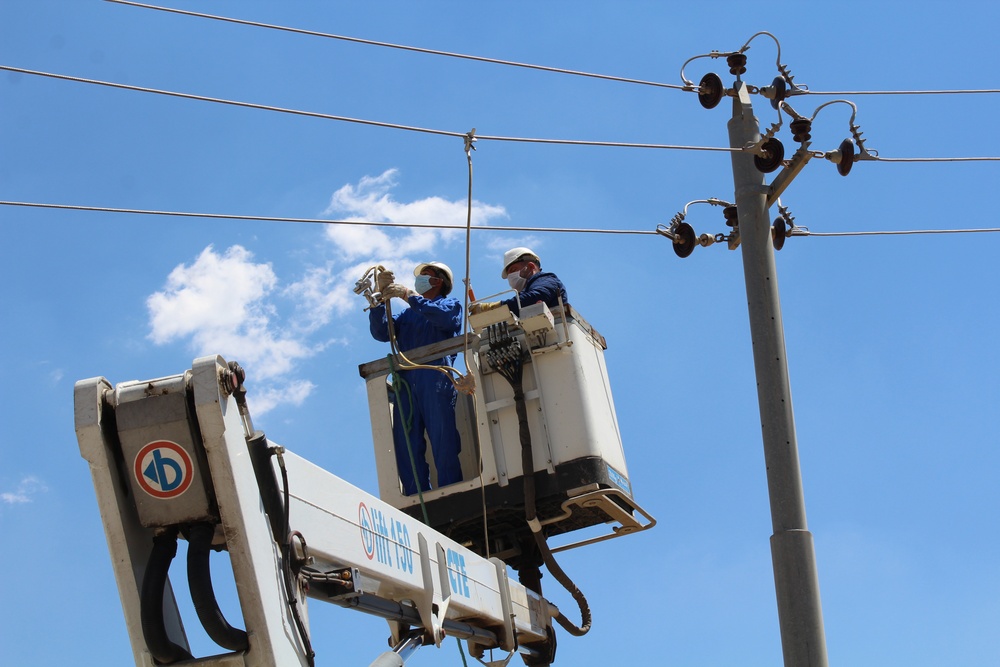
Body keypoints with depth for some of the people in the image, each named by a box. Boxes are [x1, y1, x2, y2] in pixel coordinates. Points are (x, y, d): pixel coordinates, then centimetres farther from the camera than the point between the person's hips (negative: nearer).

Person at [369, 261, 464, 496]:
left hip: (435, 378, -4)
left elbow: (445, 318, -3)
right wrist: (380, 302, 5)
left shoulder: (450, 304, 22)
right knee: (405, 444, -9)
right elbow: (381, 333, 18)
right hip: (405, 380, 4)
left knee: (443, 441, -13)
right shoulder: (407, 315, 33)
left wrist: (409, 295, -4)